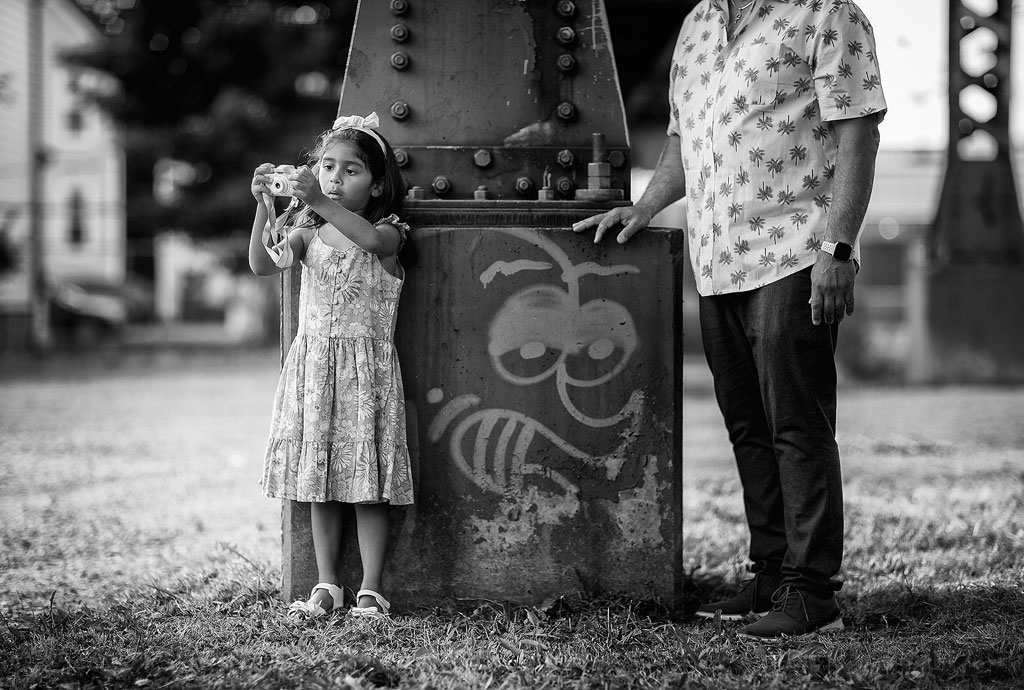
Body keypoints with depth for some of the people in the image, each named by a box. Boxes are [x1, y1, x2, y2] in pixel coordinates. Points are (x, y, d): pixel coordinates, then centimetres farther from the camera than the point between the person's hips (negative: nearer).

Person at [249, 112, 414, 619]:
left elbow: (374, 239, -28)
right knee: (319, 483, 6)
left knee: (368, 483, -2)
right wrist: (264, 205, -25)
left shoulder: (387, 231, -2)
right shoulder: (308, 232, 7)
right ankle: (326, 586, 15)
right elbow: (262, 264, -10)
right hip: (313, 362, 3)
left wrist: (320, 203, -38)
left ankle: (370, 590, 4)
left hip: (367, 364, -3)